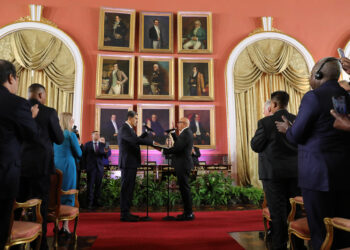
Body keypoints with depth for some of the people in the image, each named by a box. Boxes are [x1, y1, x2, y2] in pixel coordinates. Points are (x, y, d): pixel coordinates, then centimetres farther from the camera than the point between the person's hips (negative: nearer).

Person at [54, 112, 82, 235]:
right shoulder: (71, 135, -9)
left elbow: (52, 151, 18)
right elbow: (79, 153, -5)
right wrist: (78, 144, 12)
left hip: (55, 166, 6)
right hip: (68, 166, -5)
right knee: (68, 195, 2)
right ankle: (65, 226, 3)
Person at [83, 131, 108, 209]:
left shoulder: (103, 145, 9)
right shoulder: (87, 144, 6)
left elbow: (106, 156, 3)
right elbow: (84, 156, 6)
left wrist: (105, 152, -19)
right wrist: (85, 166, 0)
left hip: (100, 167, 2)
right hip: (91, 167, -2)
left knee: (98, 185, 4)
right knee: (90, 185, -2)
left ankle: (96, 201, 15)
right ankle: (90, 202, 4)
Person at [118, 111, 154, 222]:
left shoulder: (129, 128, 18)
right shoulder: (124, 128, -14)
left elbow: (136, 140, 22)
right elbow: (135, 140, -27)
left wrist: (146, 133, 13)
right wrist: (151, 142, -22)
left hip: (131, 163, 10)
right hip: (128, 163, -10)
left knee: (129, 188, 13)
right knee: (126, 188, -5)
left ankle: (126, 212, 21)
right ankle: (124, 214, 2)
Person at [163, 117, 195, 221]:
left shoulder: (186, 133, -15)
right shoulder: (186, 133, 18)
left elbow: (178, 148, -22)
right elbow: (178, 143, 25)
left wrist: (164, 151, -12)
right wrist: (173, 133, 20)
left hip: (183, 165, -11)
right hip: (182, 165, 11)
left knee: (185, 188, -5)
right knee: (184, 188, 14)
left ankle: (188, 214, 3)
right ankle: (187, 212, 22)